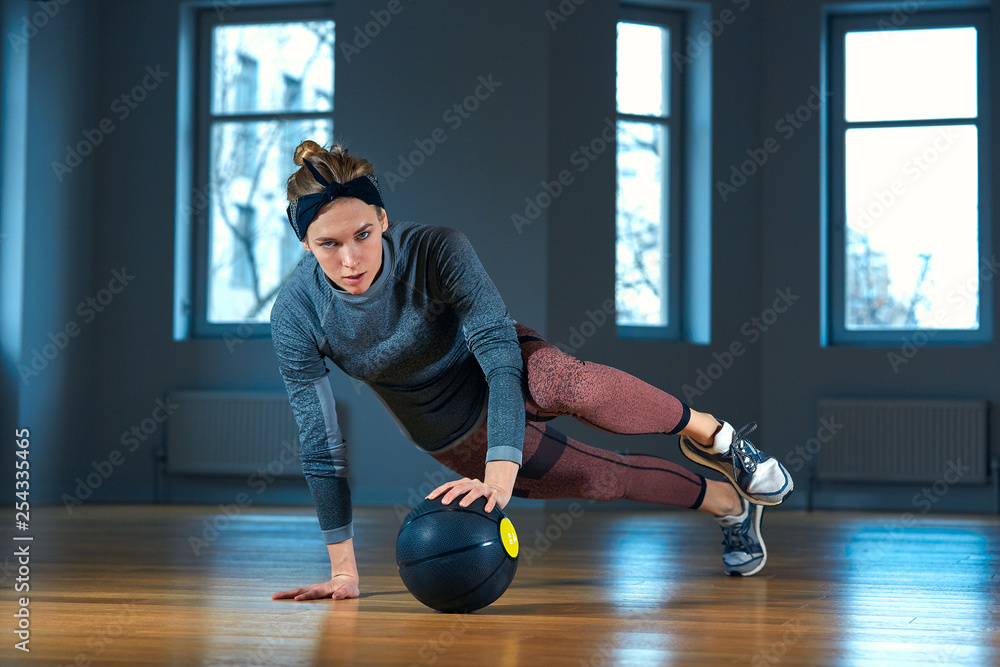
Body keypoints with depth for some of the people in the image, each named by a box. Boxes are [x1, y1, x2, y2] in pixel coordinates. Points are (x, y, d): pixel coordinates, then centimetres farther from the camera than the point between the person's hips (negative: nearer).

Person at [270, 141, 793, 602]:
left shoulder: (436, 251, -30)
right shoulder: (295, 316, -24)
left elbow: (500, 354, -36)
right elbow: (319, 445, -17)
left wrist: (499, 476, -51)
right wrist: (344, 570, -18)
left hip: (507, 377, -3)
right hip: (454, 441, 3)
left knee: (566, 387, -37)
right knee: (608, 480, 6)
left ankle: (712, 434, -13)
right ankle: (729, 504, 32)